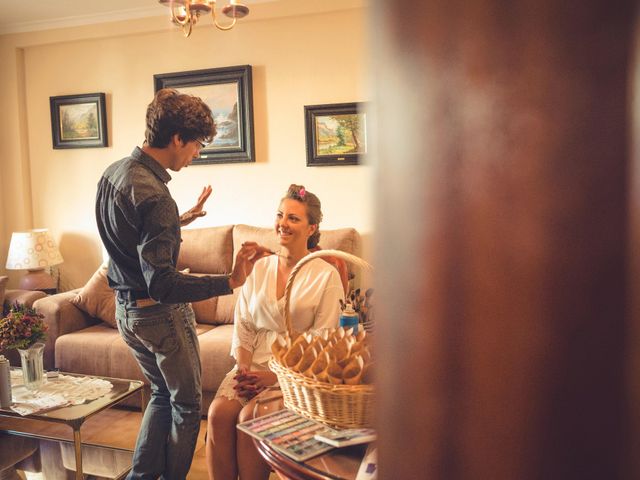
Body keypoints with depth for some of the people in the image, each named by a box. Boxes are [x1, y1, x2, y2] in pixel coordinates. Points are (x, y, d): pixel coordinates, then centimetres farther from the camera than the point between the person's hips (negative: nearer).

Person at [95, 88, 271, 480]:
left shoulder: (113, 173, 2)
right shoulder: (153, 194, -28)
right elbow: (162, 284, -33)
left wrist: (184, 218, 26)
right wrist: (230, 282, -41)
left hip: (126, 310, 9)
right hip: (160, 315, -9)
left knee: (163, 394, 26)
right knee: (186, 405, 13)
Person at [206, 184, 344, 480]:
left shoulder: (326, 275, -3)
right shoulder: (259, 269, 11)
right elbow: (242, 328, 11)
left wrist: (276, 376, -15)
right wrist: (244, 369, -7)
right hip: (253, 363, 4)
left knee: (250, 416, -26)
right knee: (219, 411, -22)